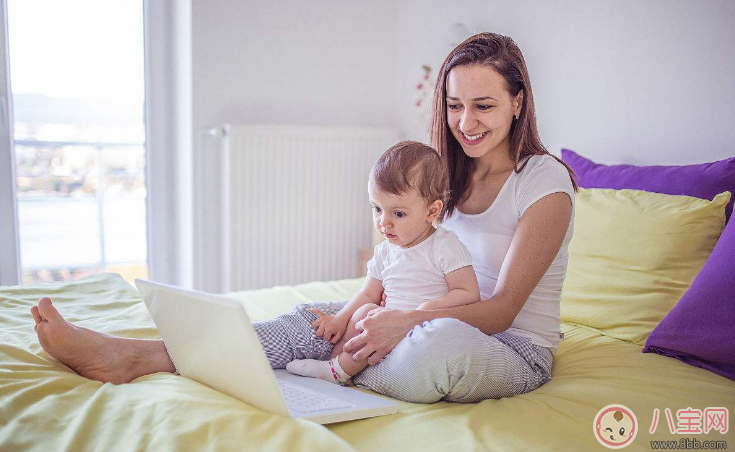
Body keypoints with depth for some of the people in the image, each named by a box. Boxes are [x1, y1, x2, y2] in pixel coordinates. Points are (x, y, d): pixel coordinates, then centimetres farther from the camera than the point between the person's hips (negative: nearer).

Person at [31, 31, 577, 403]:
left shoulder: (545, 182, -12)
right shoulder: (450, 176, 9)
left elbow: (502, 308, -17)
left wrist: (409, 321, -33)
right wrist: (381, 313, -14)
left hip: (517, 349, -5)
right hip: (445, 320, 6)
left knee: (441, 341, -41)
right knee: (321, 316, -15)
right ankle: (135, 355, -21)